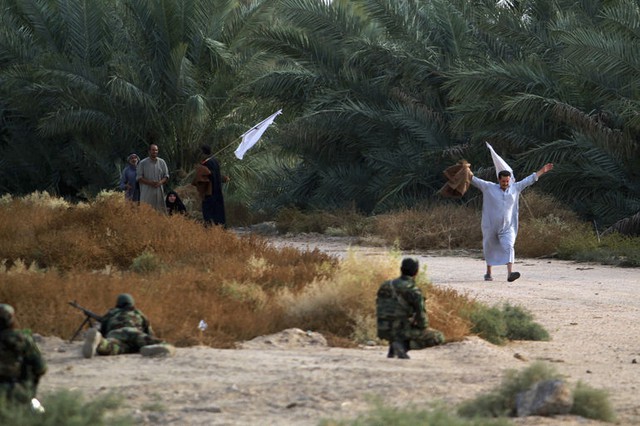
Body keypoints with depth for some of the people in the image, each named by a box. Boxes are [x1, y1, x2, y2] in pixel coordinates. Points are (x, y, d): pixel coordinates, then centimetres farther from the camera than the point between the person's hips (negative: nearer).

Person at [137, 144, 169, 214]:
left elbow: (166, 176, 12)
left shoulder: (162, 162, 11)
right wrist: (150, 183, -16)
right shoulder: (142, 163, 2)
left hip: (159, 192, 3)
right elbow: (139, 177, -1)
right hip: (147, 192, -3)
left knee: (160, 211, 1)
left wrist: (160, 182, -10)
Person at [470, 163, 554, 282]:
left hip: (507, 228, 1)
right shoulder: (489, 187, -1)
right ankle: (488, 273, 30)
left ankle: (510, 273, -29)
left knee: (509, 247, -17)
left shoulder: (515, 188, 8)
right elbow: (475, 181, -7)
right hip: (491, 226, -1)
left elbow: (528, 180, 15)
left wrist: (542, 171, 17)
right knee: (489, 249, 11)